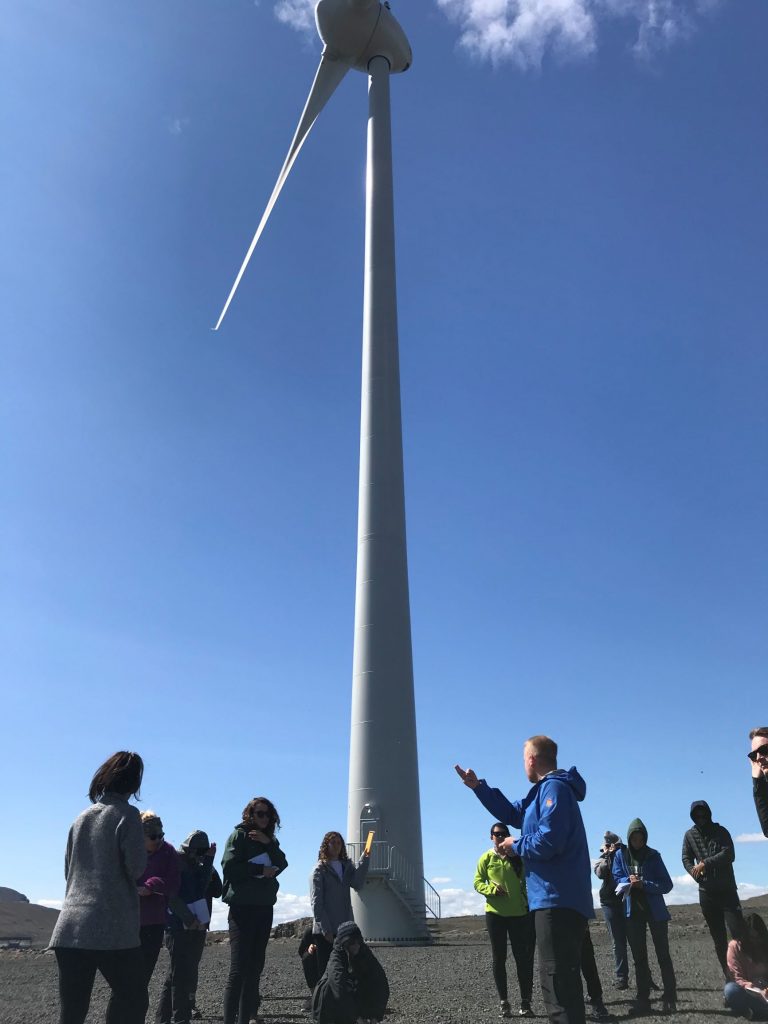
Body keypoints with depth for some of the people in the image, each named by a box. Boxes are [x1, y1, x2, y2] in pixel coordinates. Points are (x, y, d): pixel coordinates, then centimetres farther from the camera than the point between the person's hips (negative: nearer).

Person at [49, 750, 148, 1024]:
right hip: (112, 929, -6)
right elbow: (136, 868, -10)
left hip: (69, 928, 6)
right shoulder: (127, 814, -6)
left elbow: (68, 870, 22)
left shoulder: (82, 817, 15)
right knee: (133, 1000, 5)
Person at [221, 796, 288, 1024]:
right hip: (243, 907, -7)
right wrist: (260, 870, -14)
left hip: (264, 907, 7)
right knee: (239, 968, -10)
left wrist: (268, 843, -10)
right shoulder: (239, 835, -3)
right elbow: (229, 867, -14)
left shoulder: (269, 840, 17)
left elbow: (282, 864, 3)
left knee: (255, 967, 9)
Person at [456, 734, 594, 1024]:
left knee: (556, 980, -10)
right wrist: (478, 787, 23)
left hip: (558, 899, -11)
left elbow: (547, 841, -27)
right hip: (560, 899, 11)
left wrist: (516, 845, -8)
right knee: (564, 979, 20)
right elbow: (511, 813, 28)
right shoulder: (545, 791, 17)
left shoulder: (554, 788, -16)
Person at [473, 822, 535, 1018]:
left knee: (522, 957, 2)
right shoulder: (486, 858, 0)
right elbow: (478, 883, 0)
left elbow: (527, 879, 3)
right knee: (498, 958, 6)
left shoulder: (518, 856, 0)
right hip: (495, 913, 0)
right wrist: (491, 889, -17)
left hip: (519, 912, 0)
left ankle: (525, 1002, 12)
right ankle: (504, 1002, 16)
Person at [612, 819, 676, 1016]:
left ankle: (669, 999, 9)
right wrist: (629, 880, -20)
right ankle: (643, 1000, 11)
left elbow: (667, 884, -7)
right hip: (633, 911, 2)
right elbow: (617, 879, 0)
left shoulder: (653, 855, -3)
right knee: (639, 957, 6)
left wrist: (644, 884, -20)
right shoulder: (620, 855, 2)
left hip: (655, 910, -2)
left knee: (663, 955, 2)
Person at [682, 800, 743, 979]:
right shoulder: (690, 835, 7)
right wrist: (696, 873, -12)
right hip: (706, 892, 2)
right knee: (718, 939, 5)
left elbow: (729, 854, -14)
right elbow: (686, 859, 6)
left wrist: (705, 863, -19)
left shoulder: (721, 831, -1)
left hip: (727, 890, -2)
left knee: (738, 932, -12)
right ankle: (730, 977, 12)